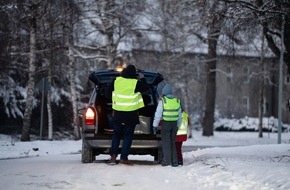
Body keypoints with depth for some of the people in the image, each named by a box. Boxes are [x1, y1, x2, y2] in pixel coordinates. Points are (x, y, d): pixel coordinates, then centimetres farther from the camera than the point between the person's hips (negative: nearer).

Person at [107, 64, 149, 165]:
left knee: (116, 134, 15)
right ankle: (123, 157, 0)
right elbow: (146, 88, 2)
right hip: (131, 115, -3)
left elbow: (109, 91, 11)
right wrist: (142, 79, 14)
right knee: (128, 136, 5)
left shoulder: (116, 81, 0)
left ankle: (113, 156, 5)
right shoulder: (136, 83, -11)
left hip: (118, 113, 3)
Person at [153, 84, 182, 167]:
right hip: (174, 123, 5)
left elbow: (158, 114, -9)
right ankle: (174, 161, 9)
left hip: (165, 123, -5)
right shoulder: (177, 101, 7)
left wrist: (155, 125, -3)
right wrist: (177, 125, 20)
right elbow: (179, 115, 12)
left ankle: (167, 160, -6)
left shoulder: (162, 101, -8)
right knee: (172, 143, 11)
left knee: (166, 142, 0)